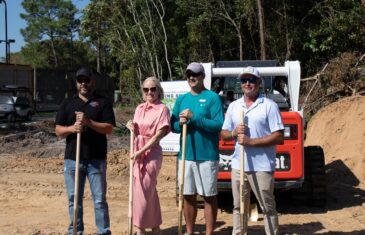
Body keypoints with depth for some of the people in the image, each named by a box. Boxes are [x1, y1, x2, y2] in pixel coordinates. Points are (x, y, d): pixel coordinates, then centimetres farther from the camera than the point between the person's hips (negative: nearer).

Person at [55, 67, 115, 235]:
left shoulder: (103, 102, 4)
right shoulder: (67, 103, 11)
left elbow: (109, 128, -6)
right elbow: (58, 130, 7)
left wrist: (88, 122, -19)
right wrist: (72, 128, -14)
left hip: (96, 159, -2)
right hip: (72, 159, 3)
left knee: (100, 199, 1)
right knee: (74, 199, 9)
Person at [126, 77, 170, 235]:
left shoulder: (162, 109, -9)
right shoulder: (139, 109, 11)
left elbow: (158, 135, -14)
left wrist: (141, 151, -17)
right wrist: (131, 127, -4)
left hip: (152, 153, -7)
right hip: (138, 153, 7)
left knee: (143, 191, -7)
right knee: (149, 191, 13)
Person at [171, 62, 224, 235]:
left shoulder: (213, 97, -4)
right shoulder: (181, 99, 13)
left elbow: (219, 125, -13)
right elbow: (172, 126, 13)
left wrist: (194, 118, -19)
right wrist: (180, 123, -9)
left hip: (207, 156, -5)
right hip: (186, 155, 5)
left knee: (209, 196, 3)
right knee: (188, 196, 11)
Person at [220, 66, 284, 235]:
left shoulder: (269, 106, -5)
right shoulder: (233, 106, 11)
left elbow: (278, 137, -10)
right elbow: (223, 134, 14)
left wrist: (250, 141, -17)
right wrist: (234, 133, -9)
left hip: (262, 166, -5)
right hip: (238, 165, 5)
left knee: (268, 207, 4)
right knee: (239, 206, 13)